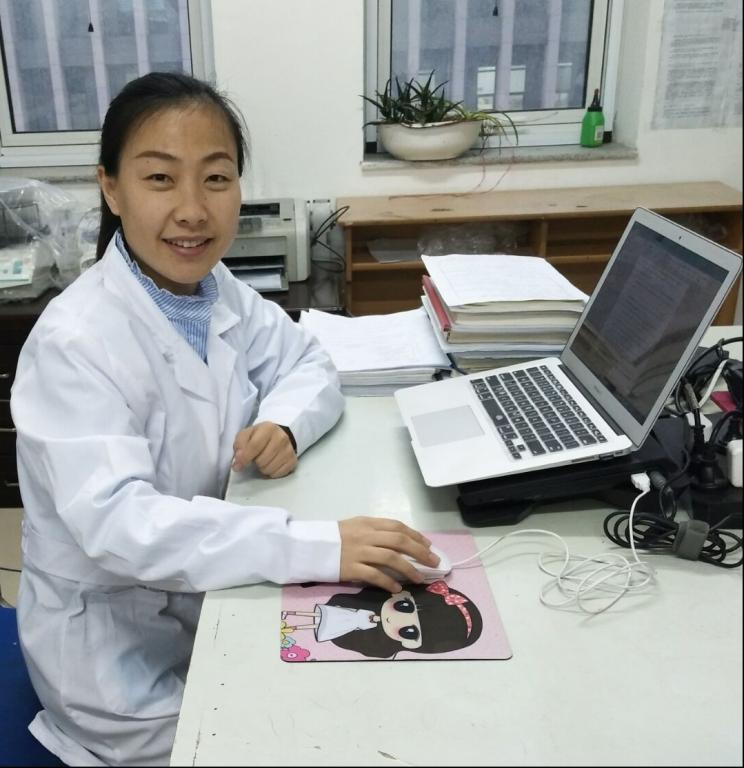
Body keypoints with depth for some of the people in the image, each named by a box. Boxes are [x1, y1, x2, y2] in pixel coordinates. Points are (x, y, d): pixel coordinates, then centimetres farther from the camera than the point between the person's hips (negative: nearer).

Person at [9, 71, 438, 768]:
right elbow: (117, 523, -35)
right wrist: (316, 547, -42)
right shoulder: (74, 342, -26)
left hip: (208, 595, 6)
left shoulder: (216, 290, -4)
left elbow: (308, 363, 5)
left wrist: (285, 423, -18)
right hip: (121, 648, -6)